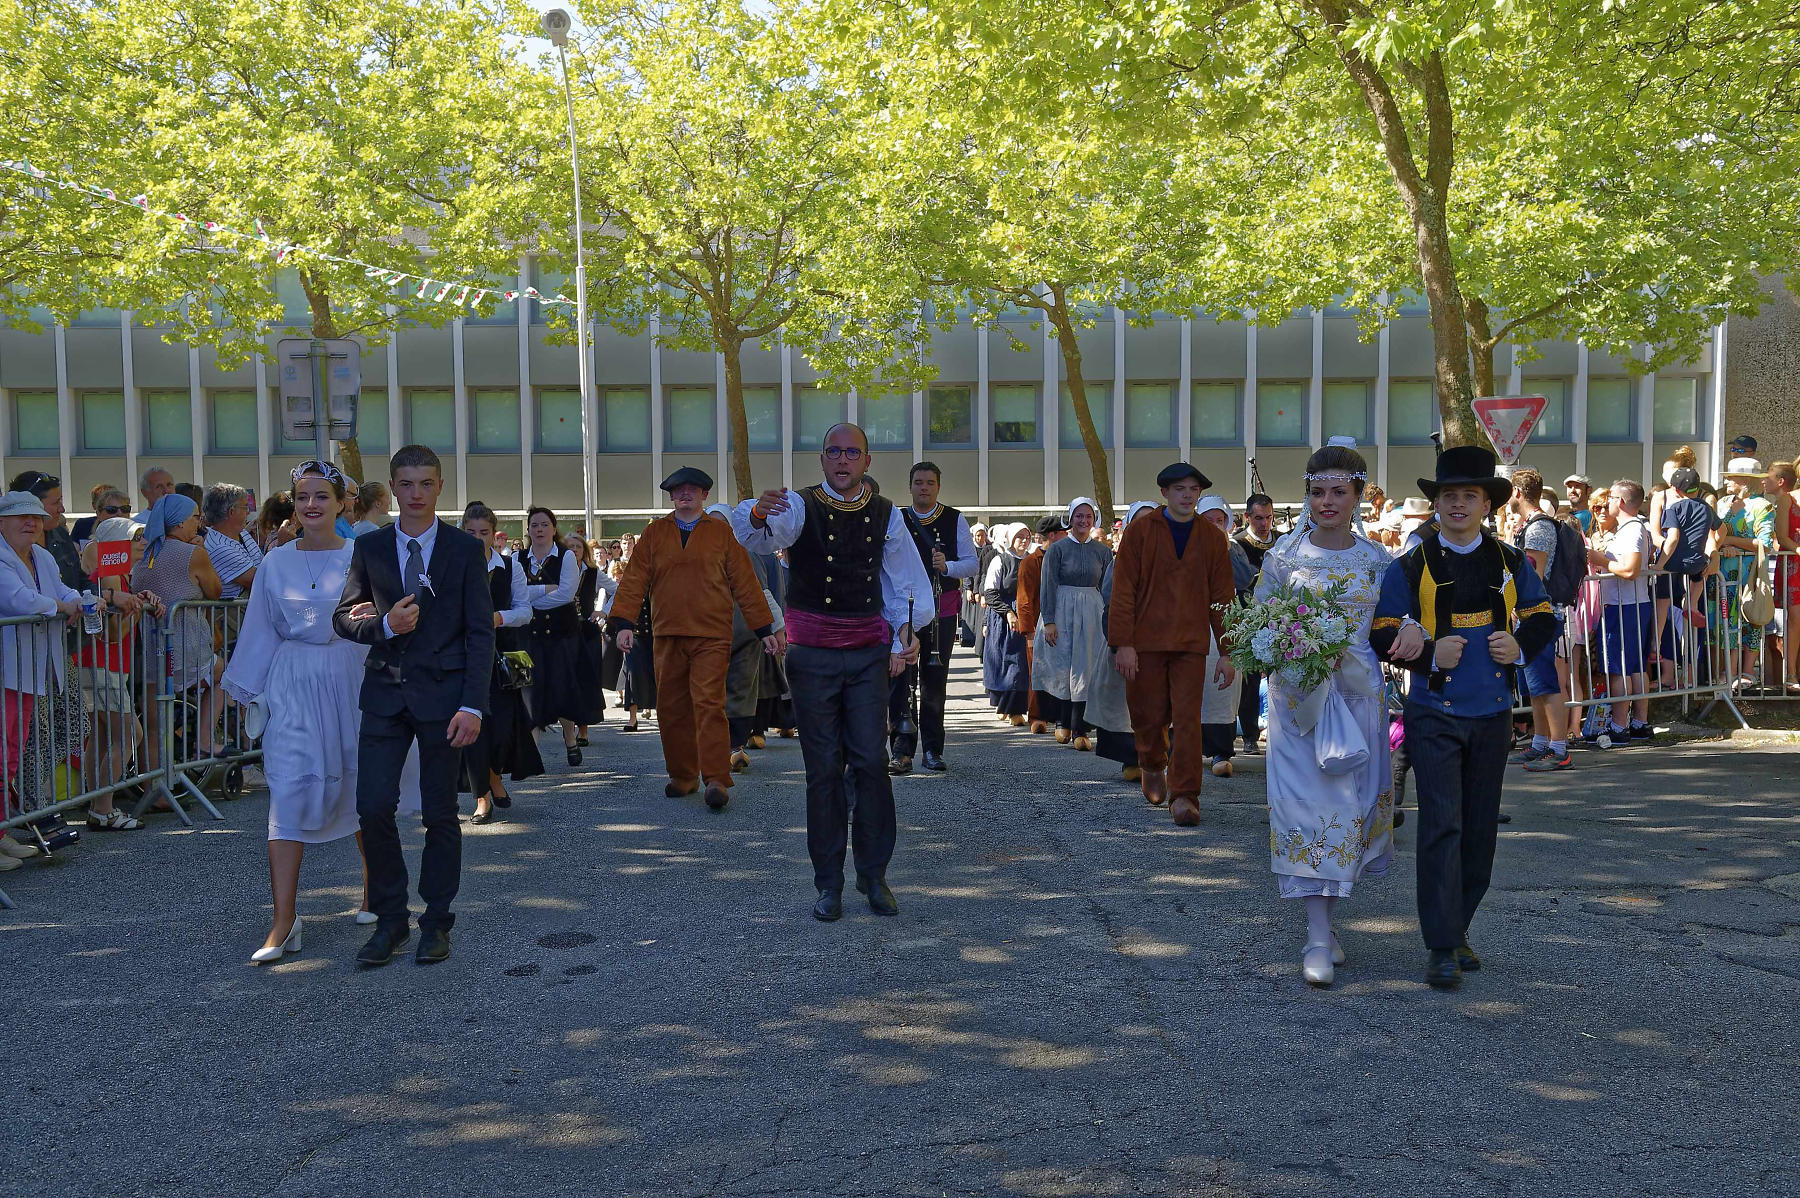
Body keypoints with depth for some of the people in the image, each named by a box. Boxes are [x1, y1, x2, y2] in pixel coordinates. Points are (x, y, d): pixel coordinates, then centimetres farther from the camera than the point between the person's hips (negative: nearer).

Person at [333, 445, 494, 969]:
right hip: (385, 693, 2)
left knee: (440, 812, 5)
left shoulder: (466, 549, 1)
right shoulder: (369, 548, 8)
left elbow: (480, 631, -2)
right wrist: (384, 624, -10)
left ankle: (436, 922, 18)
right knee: (373, 806, -5)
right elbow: (344, 615, 12)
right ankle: (390, 920, 11)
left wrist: (472, 705, -11)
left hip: (442, 693, -2)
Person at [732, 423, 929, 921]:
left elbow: (900, 581, 15)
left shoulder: (885, 514, 7)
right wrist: (758, 511, -47)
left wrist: (904, 630, 2)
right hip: (812, 652, -2)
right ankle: (828, 882, 10)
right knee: (824, 767, 2)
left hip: (868, 651, 2)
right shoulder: (800, 507, -4)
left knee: (871, 761, -4)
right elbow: (756, 535, -25)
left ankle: (874, 875, 9)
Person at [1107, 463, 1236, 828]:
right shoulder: (1140, 531, 1)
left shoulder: (1213, 538, 8)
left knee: (1188, 719, -7)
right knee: (1149, 716, 7)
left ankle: (1184, 795, -2)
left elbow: (1222, 598, 9)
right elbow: (1123, 589, -2)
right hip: (1146, 641, -1)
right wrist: (1123, 643, -9)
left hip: (1191, 644, 1)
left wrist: (1227, 653, 5)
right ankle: (1152, 767, 37)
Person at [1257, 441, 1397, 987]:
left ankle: (1321, 916, 25)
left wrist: (1412, 631, -15)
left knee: (1348, 804, 6)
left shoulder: (1378, 560, 5)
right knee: (1306, 803, -7)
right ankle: (1319, 937, -5)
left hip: (1357, 695, 2)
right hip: (1296, 695, -1)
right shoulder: (1284, 555, 2)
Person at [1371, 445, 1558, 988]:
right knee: (1441, 826, -10)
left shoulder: (1512, 564, 7)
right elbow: (1383, 637, -2)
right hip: (1434, 714, -3)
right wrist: (1431, 656, -18)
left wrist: (1520, 647, -5)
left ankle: (1457, 928, 25)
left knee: (1480, 829, 9)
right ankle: (1441, 948, -6)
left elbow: (1542, 619, 16)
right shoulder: (1410, 568, -2)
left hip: (1492, 714, 4)